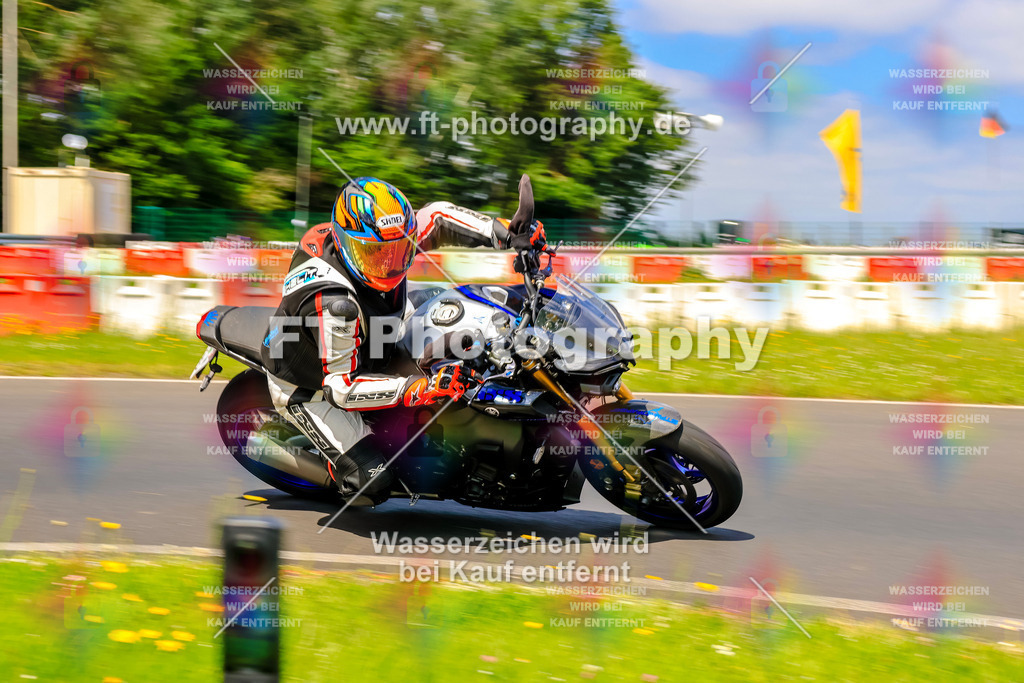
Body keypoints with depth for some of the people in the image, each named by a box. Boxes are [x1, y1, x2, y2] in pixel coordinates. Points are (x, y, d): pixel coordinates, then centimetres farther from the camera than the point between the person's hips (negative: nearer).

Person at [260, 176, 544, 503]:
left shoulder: (388, 240, -21)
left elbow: (437, 218, -3)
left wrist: (506, 232, -16)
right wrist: (421, 388, -45)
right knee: (374, 479, -18)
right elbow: (341, 387, -38)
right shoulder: (333, 301, -42)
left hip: (364, 354, 8)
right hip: (308, 388, -8)